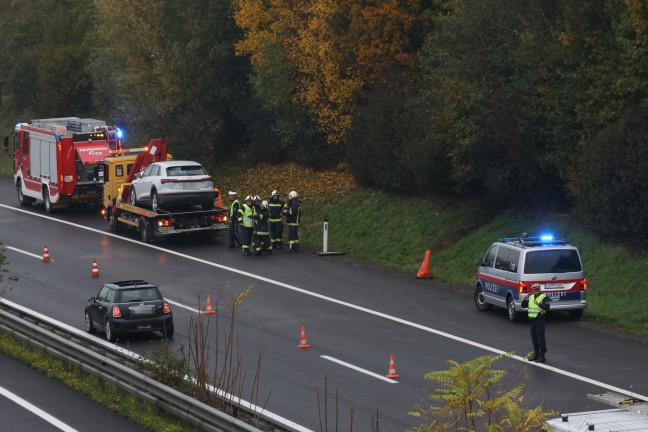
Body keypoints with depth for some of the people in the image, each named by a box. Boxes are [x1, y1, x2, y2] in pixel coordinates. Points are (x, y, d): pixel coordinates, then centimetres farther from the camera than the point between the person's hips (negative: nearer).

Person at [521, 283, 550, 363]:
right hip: (532, 320, 7)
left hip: (540, 320, -7)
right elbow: (523, 306, 14)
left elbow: (547, 307, -20)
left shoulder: (544, 297, -6)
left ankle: (542, 356, -5)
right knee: (533, 337, 13)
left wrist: (538, 303, -32)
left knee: (540, 337, -8)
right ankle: (536, 354, 24)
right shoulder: (531, 297, 15)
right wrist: (524, 299, -5)